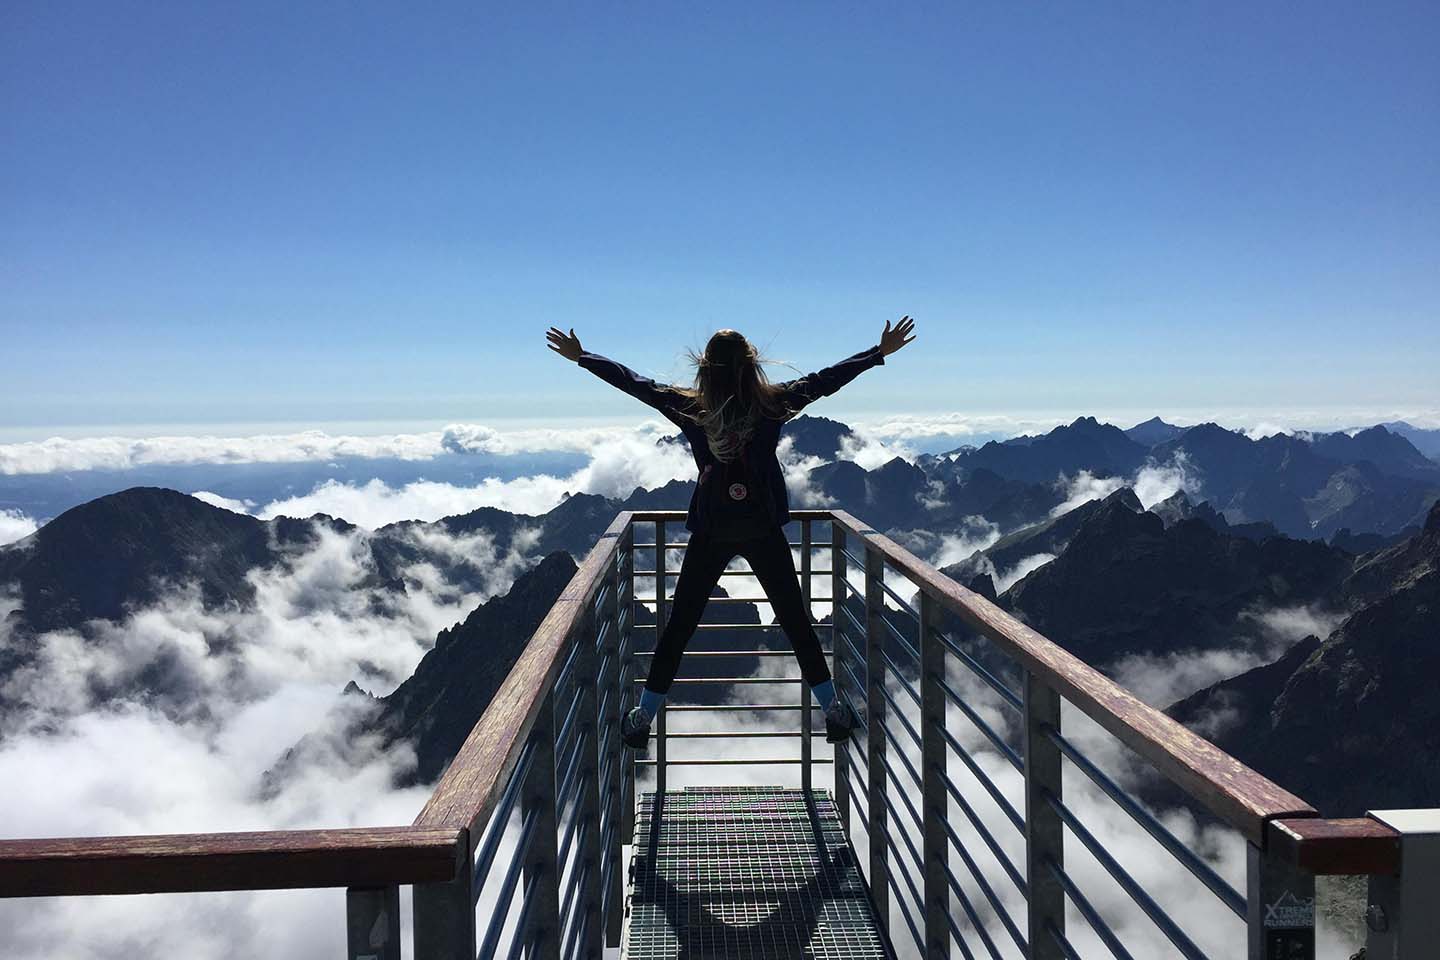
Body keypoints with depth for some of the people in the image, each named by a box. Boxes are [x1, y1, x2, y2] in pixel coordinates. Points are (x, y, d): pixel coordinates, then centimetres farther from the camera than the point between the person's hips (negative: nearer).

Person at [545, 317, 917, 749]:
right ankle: (835, 712, 19)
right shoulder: (773, 403, -6)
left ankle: (643, 718, 17)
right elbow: (825, 379, 2)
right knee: (795, 621, 11)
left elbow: (634, 382, 5)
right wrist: (880, 352, 14)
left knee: (679, 625, 9)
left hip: (710, 532, 0)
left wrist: (580, 356, 18)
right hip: (763, 531, 0)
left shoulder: (689, 406, -5)